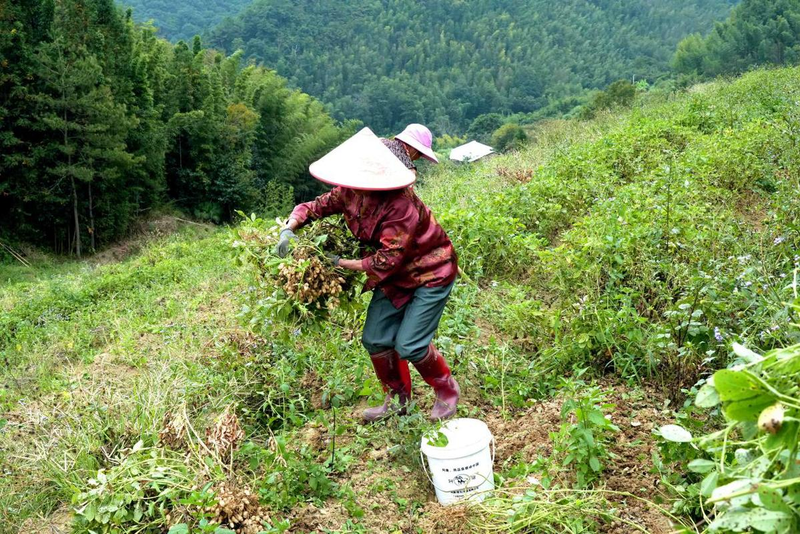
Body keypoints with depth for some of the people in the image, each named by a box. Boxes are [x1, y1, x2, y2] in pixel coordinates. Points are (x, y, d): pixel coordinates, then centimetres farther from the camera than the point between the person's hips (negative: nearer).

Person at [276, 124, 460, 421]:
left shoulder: (401, 204, -34)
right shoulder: (352, 191, -11)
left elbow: (388, 259, -35)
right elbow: (315, 207, -1)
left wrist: (342, 264, -31)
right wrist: (289, 229, -20)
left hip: (431, 273, -8)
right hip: (396, 275, 8)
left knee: (409, 345, -10)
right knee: (375, 340, 7)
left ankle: (447, 391, 18)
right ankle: (397, 399, 29)